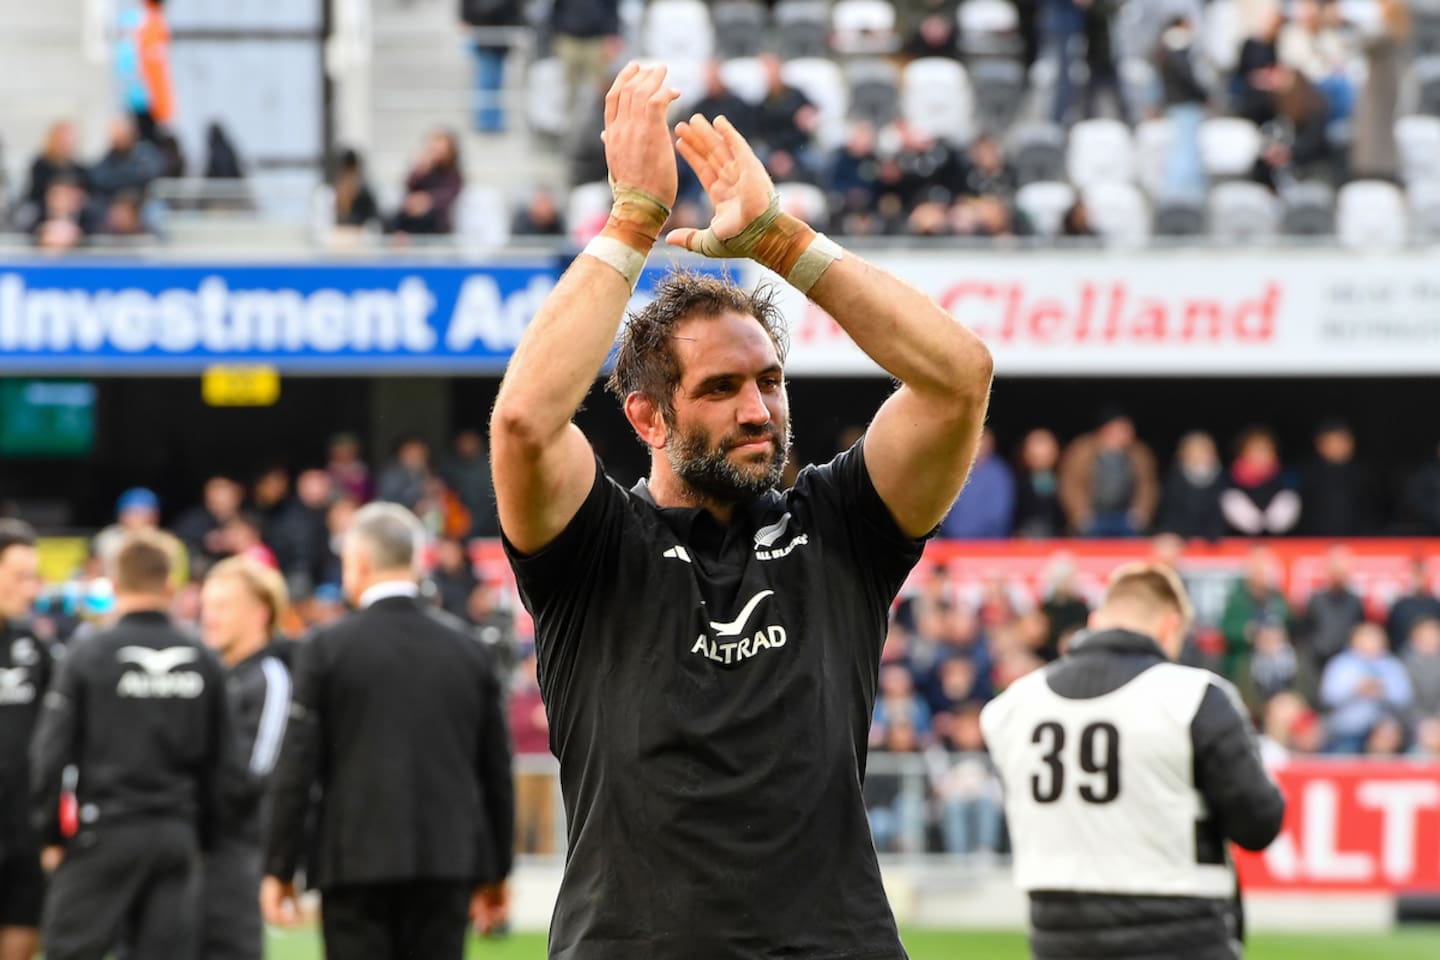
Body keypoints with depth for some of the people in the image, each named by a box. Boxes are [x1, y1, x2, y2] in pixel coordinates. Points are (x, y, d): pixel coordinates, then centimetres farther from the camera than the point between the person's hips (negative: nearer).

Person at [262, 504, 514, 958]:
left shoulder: (328, 648, -3)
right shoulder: (468, 650, 7)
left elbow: (297, 767, -5)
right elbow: (496, 770, 10)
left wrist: (279, 870, 1)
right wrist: (496, 872, 18)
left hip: (356, 864, -3)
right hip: (448, 864, 3)